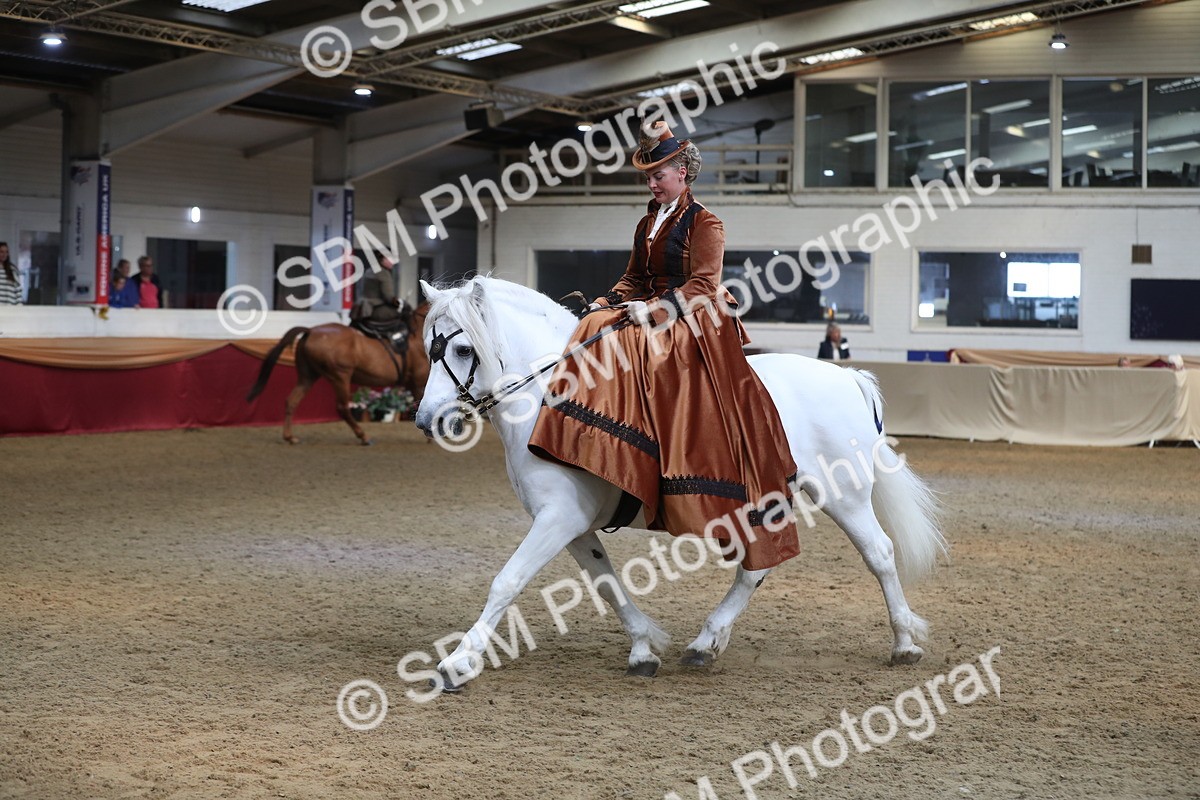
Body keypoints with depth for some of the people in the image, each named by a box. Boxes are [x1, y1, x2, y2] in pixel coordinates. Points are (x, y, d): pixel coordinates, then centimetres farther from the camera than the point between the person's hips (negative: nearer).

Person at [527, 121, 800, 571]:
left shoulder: (703, 223, -5)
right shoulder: (648, 224, 18)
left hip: (693, 324, -7)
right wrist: (607, 303, 0)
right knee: (600, 330, -19)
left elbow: (702, 286, -14)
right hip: (650, 320, 7)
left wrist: (655, 309, -24)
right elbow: (635, 280, 20)